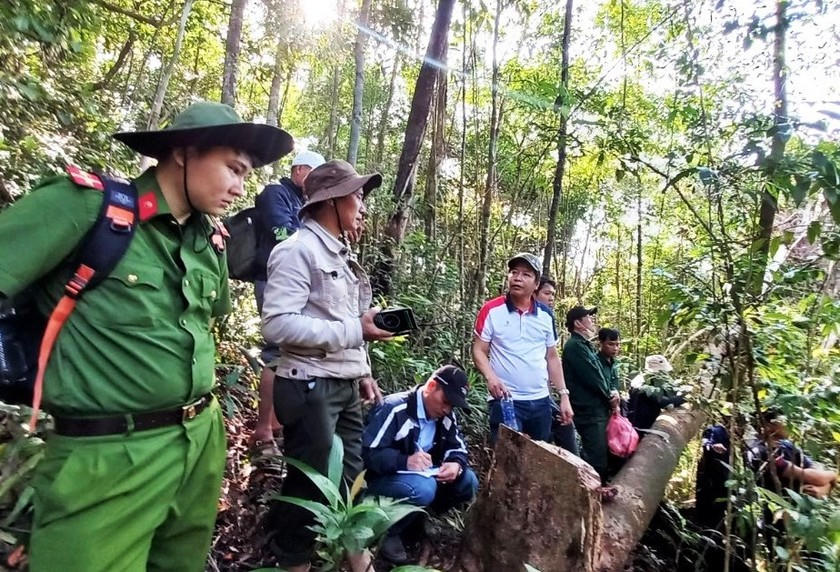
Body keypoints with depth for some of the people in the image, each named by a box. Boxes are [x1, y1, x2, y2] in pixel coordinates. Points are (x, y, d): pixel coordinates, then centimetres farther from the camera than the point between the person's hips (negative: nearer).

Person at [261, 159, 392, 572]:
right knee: (310, 487, 6)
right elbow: (277, 324, -23)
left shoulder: (341, 253, 13)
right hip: (310, 387, -8)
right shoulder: (299, 249, -13)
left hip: (344, 387, 8)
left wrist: (362, 372, 11)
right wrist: (355, 329, -22)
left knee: (352, 480, 18)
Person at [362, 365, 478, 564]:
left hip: (425, 476, 7)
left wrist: (456, 464, -23)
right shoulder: (395, 408, -22)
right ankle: (388, 532, -10)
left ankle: (419, 518, 4)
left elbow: (457, 447, 2)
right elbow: (368, 453, -26)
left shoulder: (446, 416, -1)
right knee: (423, 489, -36)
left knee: (468, 481, -10)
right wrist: (405, 461, -41)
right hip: (384, 479, -7)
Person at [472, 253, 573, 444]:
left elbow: (552, 357, 12)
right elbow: (479, 351, -4)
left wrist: (564, 395, 7)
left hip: (541, 401, 5)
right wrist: (490, 377, -22)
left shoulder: (546, 315, 6)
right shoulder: (491, 310, -6)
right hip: (505, 401, -4)